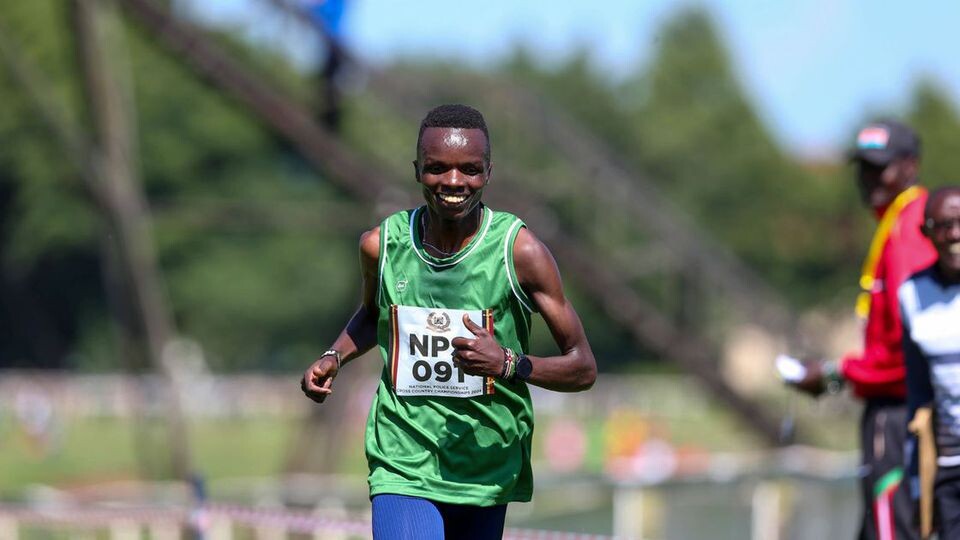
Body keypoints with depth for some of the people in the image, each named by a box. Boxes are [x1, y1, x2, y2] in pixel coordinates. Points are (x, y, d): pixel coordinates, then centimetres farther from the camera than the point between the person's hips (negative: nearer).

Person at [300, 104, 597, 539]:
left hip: (487, 470, 0)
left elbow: (583, 369, -8)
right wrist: (335, 357, 3)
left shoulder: (519, 251, -11)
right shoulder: (382, 245, -3)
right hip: (404, 468, 0)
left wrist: (508, 364, -25)